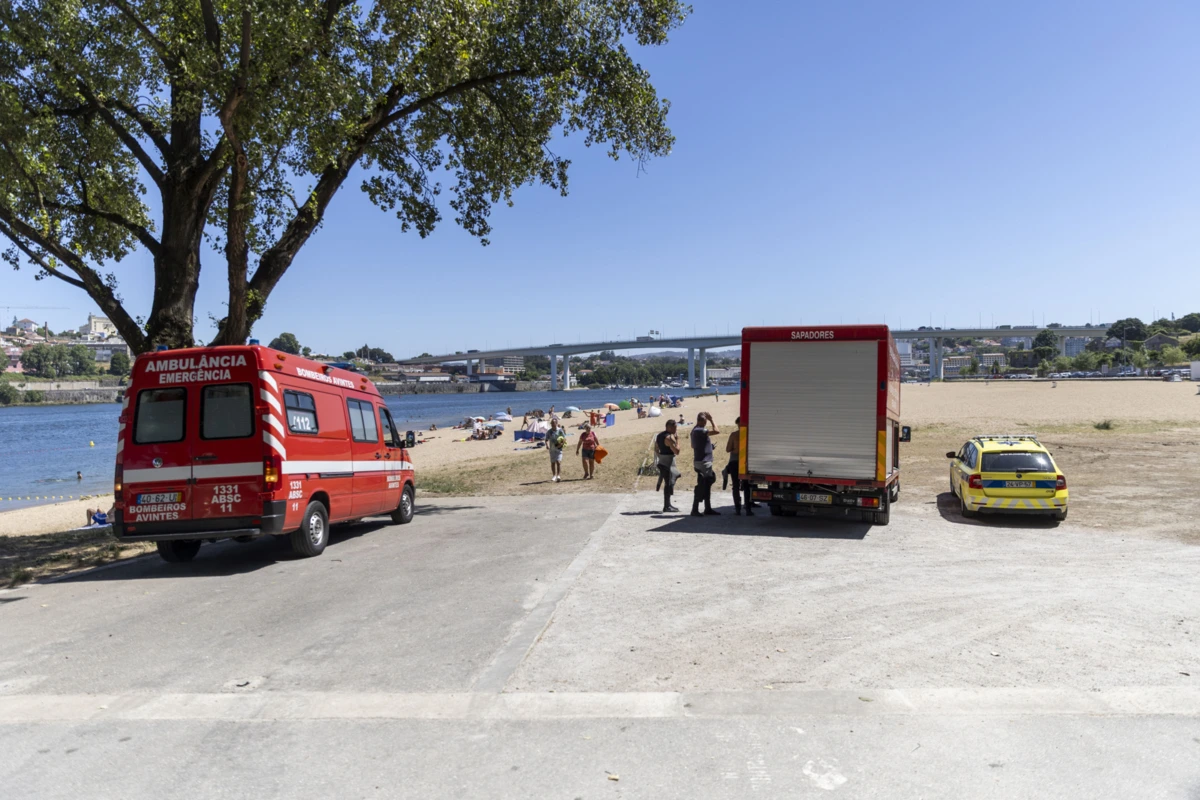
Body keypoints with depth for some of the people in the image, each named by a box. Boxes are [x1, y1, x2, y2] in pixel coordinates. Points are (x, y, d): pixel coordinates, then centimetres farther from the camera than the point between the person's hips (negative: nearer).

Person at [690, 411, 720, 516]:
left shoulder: (696, 430, 14)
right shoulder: (700, 431, -17)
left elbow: (693, 446, 23)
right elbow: (716, 431, -23)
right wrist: (711, 420, -13)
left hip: (705, 462, 10)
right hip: (703, 462, -10)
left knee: (707, 486, 13)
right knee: (701, 487, -7)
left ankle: (708, 509, 18)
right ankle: (695, 510, -4)